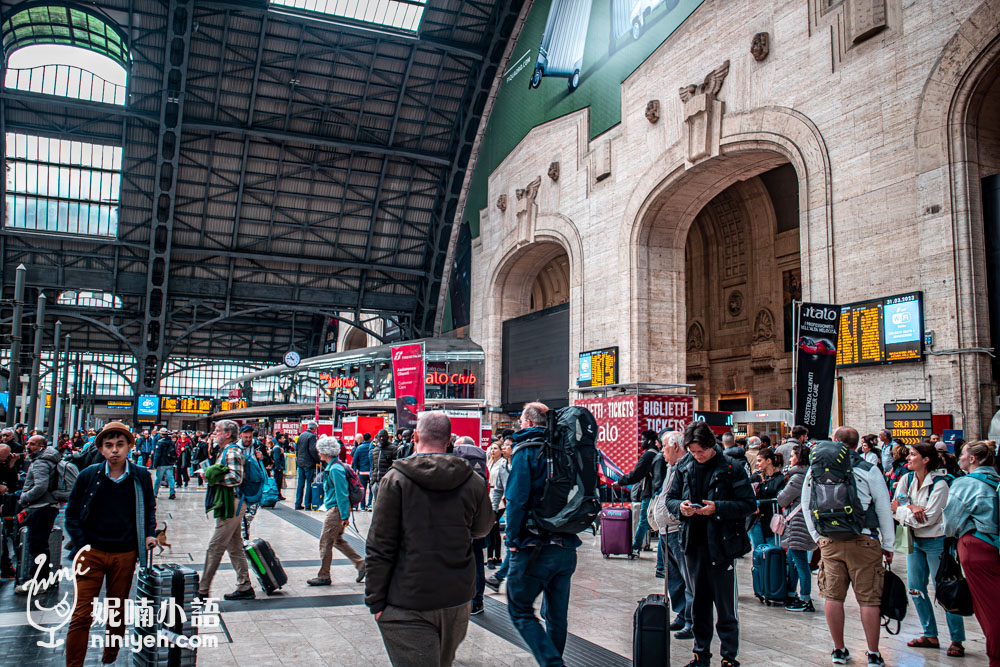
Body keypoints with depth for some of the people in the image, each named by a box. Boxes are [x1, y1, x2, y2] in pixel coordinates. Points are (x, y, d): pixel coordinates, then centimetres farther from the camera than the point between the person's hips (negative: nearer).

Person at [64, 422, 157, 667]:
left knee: (118, 613, 13)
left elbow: (150, 508, 14)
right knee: (82, 615, -4)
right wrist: (82, 544, -4)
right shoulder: (88, 476, -4)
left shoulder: (142, 476, -1)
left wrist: (149, 534, -1)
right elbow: (72, 513, 5)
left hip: (125, 555, 1)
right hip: (92, 553, -1)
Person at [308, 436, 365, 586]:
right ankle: (360, 564, 18)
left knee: (325, 541, -1)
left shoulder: (335, 469, -20)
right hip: (334, 509, 10)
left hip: (336, 510, -10)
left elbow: (342, 493, -22)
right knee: (337, 540, 17)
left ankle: (323, 577, 9)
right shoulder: (332, 466, 12)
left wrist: (344, 516, -21)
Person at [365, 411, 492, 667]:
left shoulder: (395, 480, -11)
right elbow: (482, 530, 15)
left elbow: (380, 548, -10)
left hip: (408, 602, -4)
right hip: (458, 598, 4)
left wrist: (375, 600, -4)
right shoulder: (474, 482, -3)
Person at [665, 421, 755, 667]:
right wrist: (680, 507, -9)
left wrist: (717, 508, -21)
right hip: (693, 544, 5)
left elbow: (749, 505, -9)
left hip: (721, 544, -4)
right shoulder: (684, 467, 5)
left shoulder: (731, 468, -9)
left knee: (725, 606, 3)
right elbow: (670, 497, 13)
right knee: (699, 603, 15)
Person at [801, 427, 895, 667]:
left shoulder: (815, 469, 4)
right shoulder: (868, 470, -4)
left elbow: (806, 506, 11)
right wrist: (888, 544, 10)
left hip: (829, 541, 3)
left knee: (833, 596, 9)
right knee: (868, 599, 4)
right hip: (863, 540, -3)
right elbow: (884, 508, 1)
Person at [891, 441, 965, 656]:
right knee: (915, 589, 8)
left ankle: (957, 640, 8)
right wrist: (912, 509, -22)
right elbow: (894, 507, -3)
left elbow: (929, 518, -20)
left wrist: (901, 510, -12)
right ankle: (930, 635, 20)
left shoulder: (940, 484, -16)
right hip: (914, 540, 6)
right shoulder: (907, 479, 2)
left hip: (936, 541, -6)